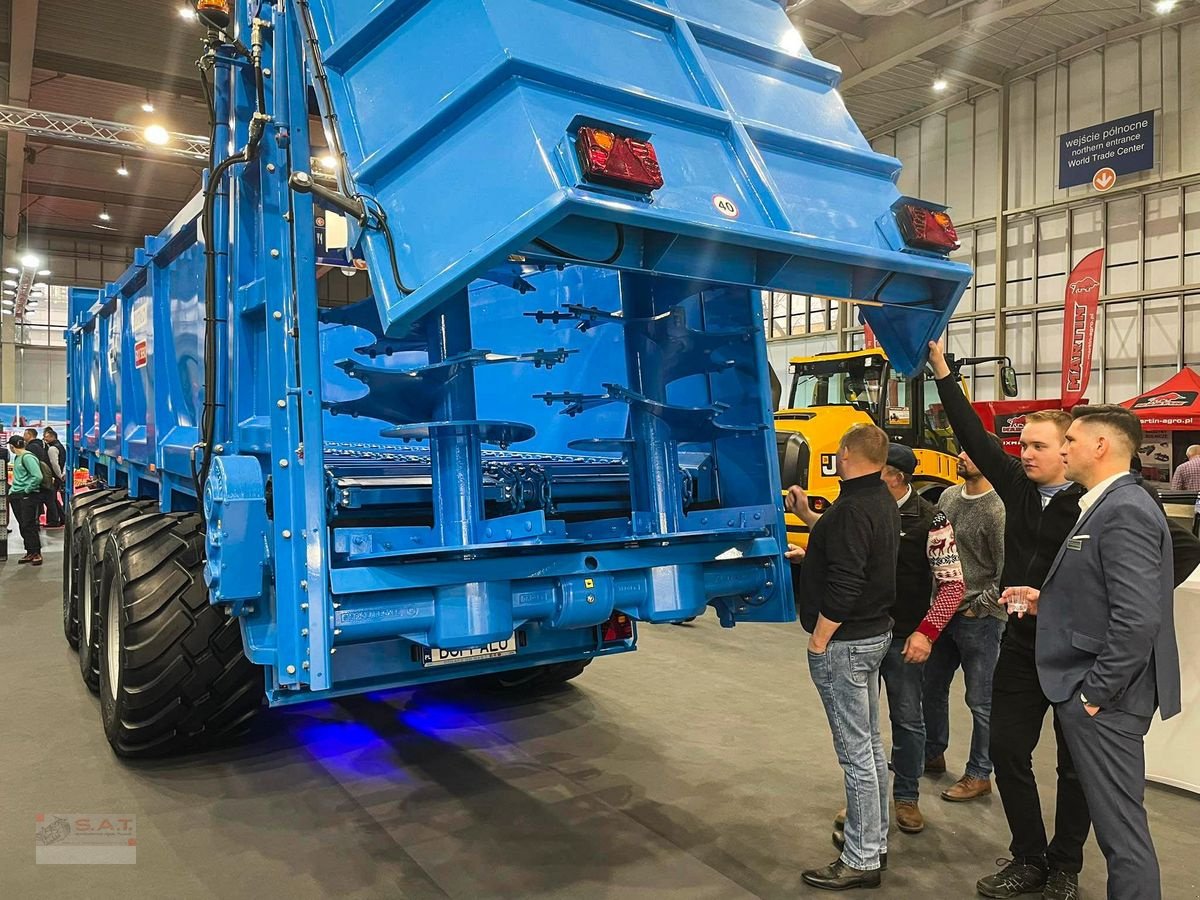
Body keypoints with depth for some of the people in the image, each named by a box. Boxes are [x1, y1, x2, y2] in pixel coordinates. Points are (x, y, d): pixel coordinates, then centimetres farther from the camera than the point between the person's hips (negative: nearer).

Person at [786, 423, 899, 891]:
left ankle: (861, 861, 10)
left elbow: (844, 585, -26)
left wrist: (818, 639, -18)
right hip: (875, 633, 10)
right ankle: (875, 840, 31)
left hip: (844, 642, -10)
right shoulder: (882, 502, 9)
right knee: (869, 744, 19)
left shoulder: (853, 509, -22)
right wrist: (808, 514, 25)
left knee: (855, 751, -1)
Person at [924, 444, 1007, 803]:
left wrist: (975, 607, -13)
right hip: (944, 611, 8)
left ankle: (979, 775, 22)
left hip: (980, 620, -8)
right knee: (931, 687, 19)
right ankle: (933, 754, 38)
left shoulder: (997, 510, -18)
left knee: (980, 701, 6)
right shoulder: (948, 496, 5)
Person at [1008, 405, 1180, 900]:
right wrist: (1046, 600, 9)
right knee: (1116, 820, 19)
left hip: (1105, 699, -10)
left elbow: (1138, 618, -26)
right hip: (1087, 687, 10)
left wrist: (1096, 693, -19)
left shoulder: (1125, 512, -19)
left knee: (1120, 824, 1)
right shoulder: (1106, 505, 12)